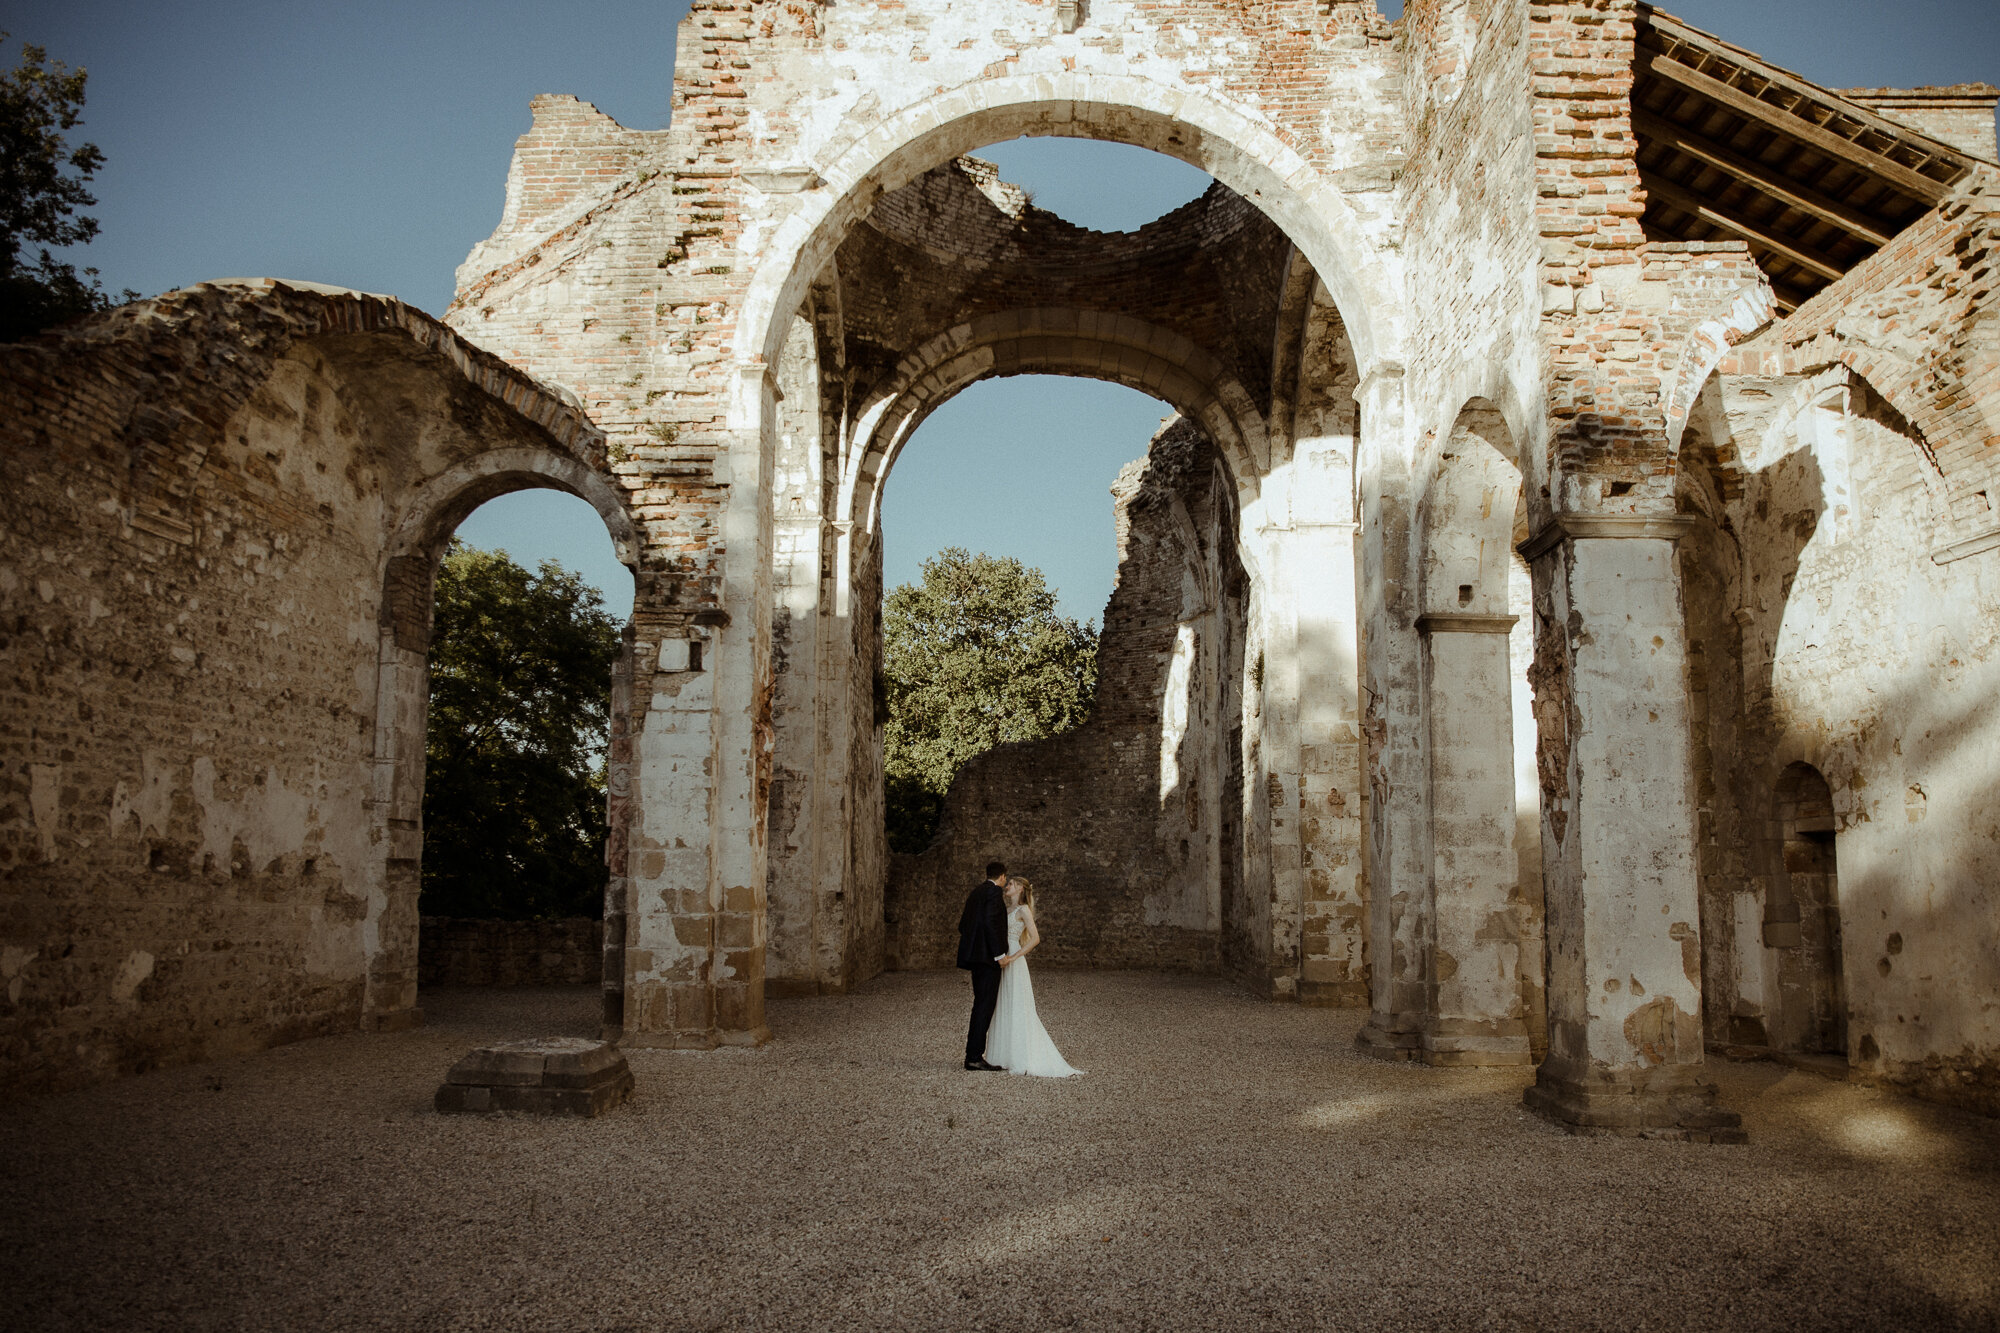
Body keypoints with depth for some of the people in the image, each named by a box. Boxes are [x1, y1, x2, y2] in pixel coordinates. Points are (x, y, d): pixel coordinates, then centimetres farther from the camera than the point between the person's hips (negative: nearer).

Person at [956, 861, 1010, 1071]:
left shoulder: (976, 892, 18)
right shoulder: (994, 891, -8)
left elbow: (963, 925, 19)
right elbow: (989, 921, -20)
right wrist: (999, 953, -18)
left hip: (975, 955, 9)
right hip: (988, 956, -9)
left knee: (981, 1005, 13)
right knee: (984, 1006, -8)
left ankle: (973, 1056, 14)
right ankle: (975, 1057, -10)